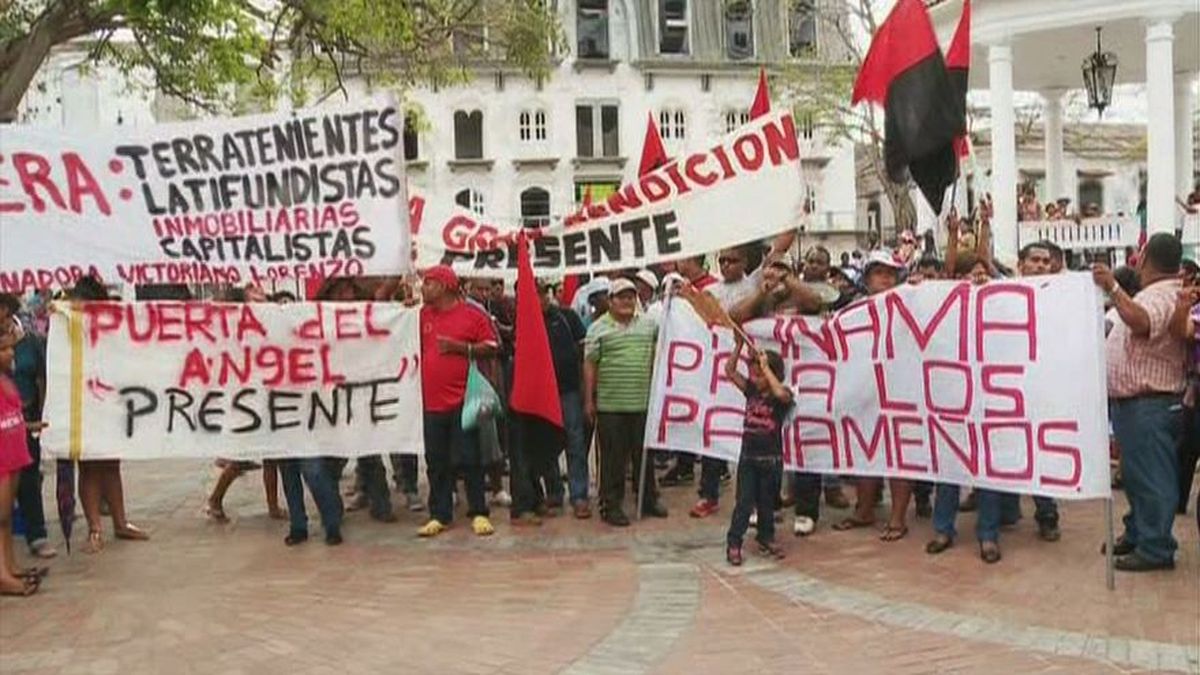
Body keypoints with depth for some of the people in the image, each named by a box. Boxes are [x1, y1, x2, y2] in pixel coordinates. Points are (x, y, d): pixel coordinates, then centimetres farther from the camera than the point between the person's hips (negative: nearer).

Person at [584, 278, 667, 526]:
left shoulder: (649, 325, 9)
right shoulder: (598, 328, -1)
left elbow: (657, 360, 17)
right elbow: (589, 365, -1)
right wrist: (589, 400, -3)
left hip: (643, 402, 3)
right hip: (610, 404, -3)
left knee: (644, 454, 13)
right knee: (613, 457, 2)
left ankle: (648, 499, 26)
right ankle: (611, 505, 11)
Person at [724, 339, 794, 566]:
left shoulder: (782, 397, -9)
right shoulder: (751, 390, 4)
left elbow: (780, 392, -34)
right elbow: (730, 370, 3)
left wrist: (766, 366, -28)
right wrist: (739, 344, -6)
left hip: (771, 459, -2)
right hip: (748, 456, 3)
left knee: (766, 502, 12)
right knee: (744, 502, 0)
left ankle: (766, 539, 29)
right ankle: (734, 543, 2)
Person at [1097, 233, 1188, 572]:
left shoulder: (1163, 297, -18)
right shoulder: (1155, 294, 15)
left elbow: (1140, 321, -40)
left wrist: (1112, 288, -40)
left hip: (1149, 405, -11)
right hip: (1131, 402, 11)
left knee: (1151, 478, -4)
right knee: (1135, 474, 19)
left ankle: (1155, 549, 3)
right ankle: (1137, 534, 30)